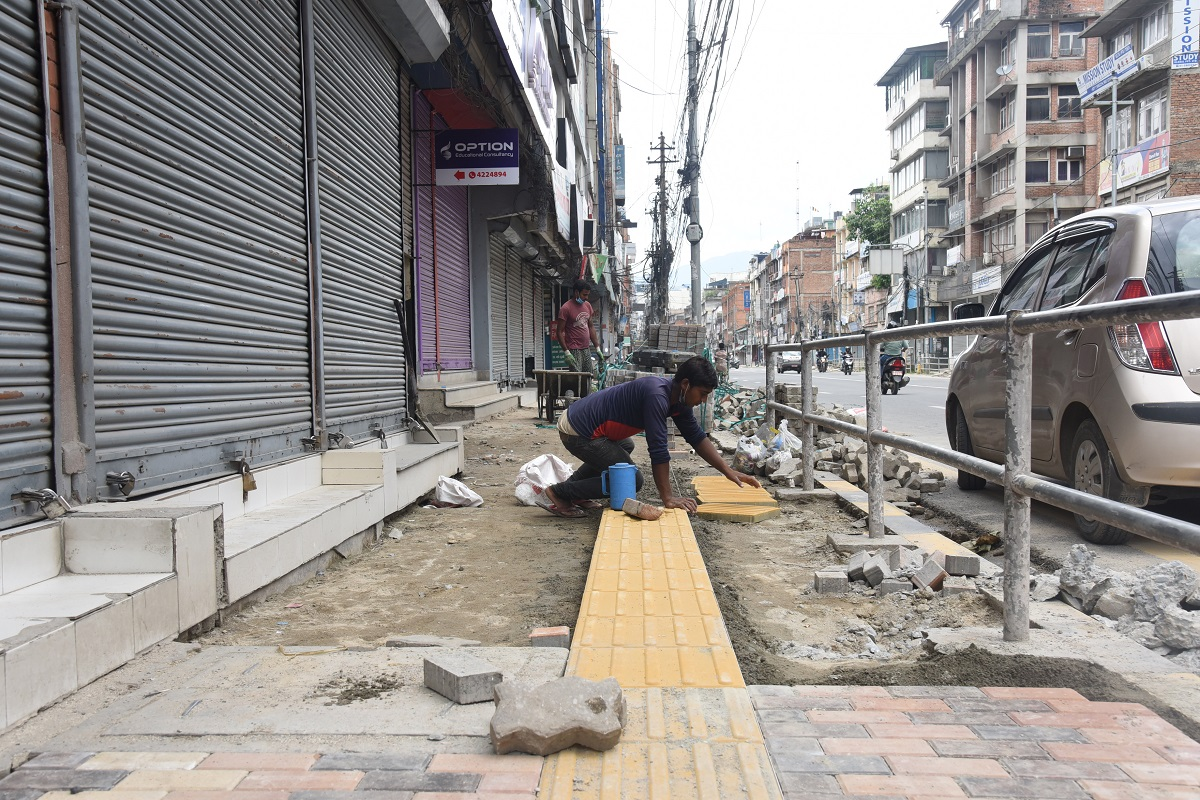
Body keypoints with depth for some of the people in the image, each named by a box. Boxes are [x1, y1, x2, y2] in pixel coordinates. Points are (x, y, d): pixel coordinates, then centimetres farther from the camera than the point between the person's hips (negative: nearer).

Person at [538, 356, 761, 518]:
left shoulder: (678, 398, 5)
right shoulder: (657, 395, -25)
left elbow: (697, 438, 11)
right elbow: (658, 450, -26)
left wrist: (729, 472, 7)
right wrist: (668, 497, -21)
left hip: (577, 417, 10)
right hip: (577, 432, -10)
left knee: (625, 447, 34)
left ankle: (572, 489, 27)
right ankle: (557, 494, -1)